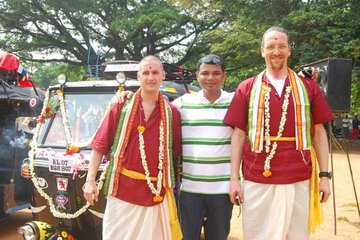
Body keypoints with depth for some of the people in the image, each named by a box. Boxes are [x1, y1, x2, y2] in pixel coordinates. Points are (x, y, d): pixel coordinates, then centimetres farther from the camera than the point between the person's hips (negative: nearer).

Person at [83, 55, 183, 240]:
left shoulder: (171, 113, 5)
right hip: (122, 190, -1)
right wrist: (90, 180, -2)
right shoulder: (122, 106, 1)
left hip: (157, 194, 1)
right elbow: (100, 145, 2)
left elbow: (177, 152, 8)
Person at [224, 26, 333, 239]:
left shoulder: (308, 87, 7)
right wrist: (234, 178, 0)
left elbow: (319, 133, 8)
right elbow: (238, 134, 3)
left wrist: (324, 175, 3)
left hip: (299, 181, 1)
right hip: (257, 181, -1)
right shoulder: (247, 88, 5)